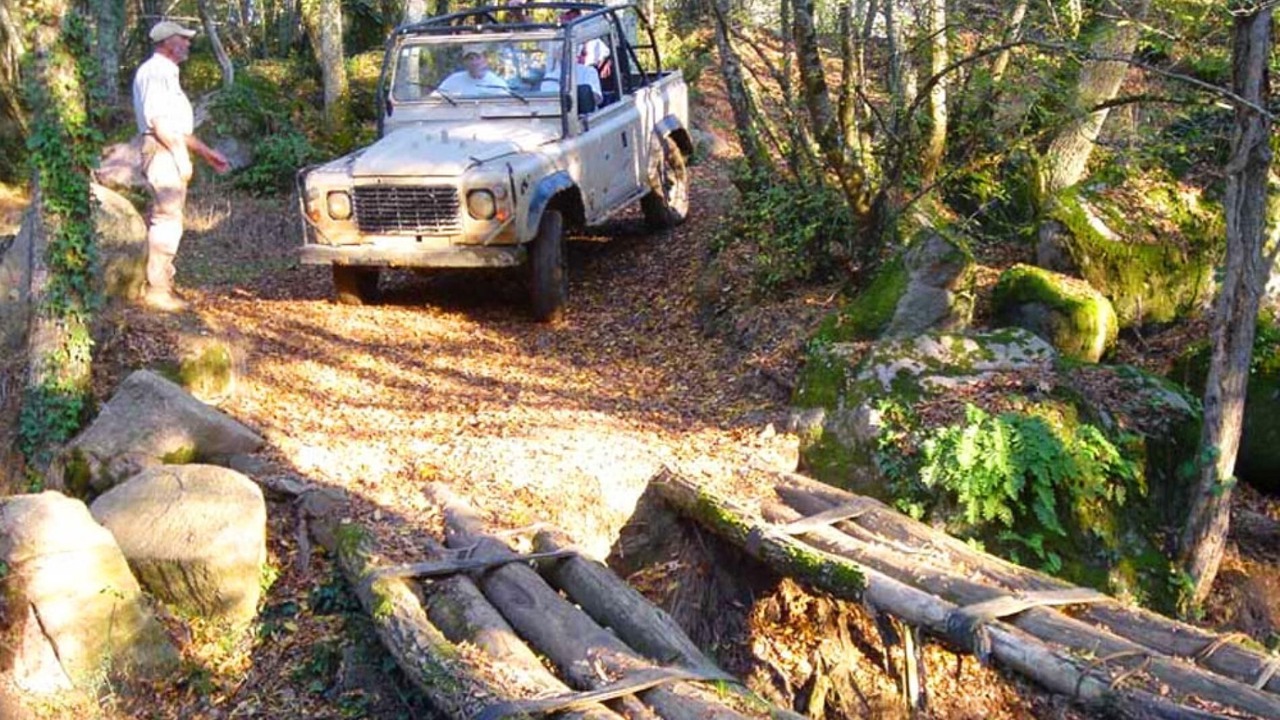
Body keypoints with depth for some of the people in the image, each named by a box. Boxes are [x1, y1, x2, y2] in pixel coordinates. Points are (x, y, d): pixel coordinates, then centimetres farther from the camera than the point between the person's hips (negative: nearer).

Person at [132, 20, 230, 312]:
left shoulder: (167, 72, 23)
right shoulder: (154, 71, -10)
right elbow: (157, 120, -19)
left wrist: (206, 152, 25)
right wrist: (181, 156, -20)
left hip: (171, 152, 11)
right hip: (163, 152, -11)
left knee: (164, 218, 12)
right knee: (167, 219, -13)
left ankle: (161, 284, 18)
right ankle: (157, 289, -13)